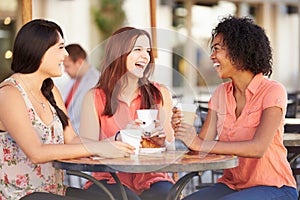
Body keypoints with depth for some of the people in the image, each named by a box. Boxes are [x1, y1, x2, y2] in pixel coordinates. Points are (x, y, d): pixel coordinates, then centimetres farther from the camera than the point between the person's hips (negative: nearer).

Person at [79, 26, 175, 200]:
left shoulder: (160, 94, 10)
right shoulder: (95, 97, 3)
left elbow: (171, 150, 10)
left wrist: (162, 140, -12)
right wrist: (120, 138, -21)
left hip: (152, 180, 2)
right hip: (111, 180, -2)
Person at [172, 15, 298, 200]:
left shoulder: (272, 91, -11)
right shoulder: (221, 93, 9)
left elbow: (258, 148, -24)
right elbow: (204, 141, -1)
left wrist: (200, 144, -28)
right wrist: (181, 128, -22)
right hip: (232, 185, 6)